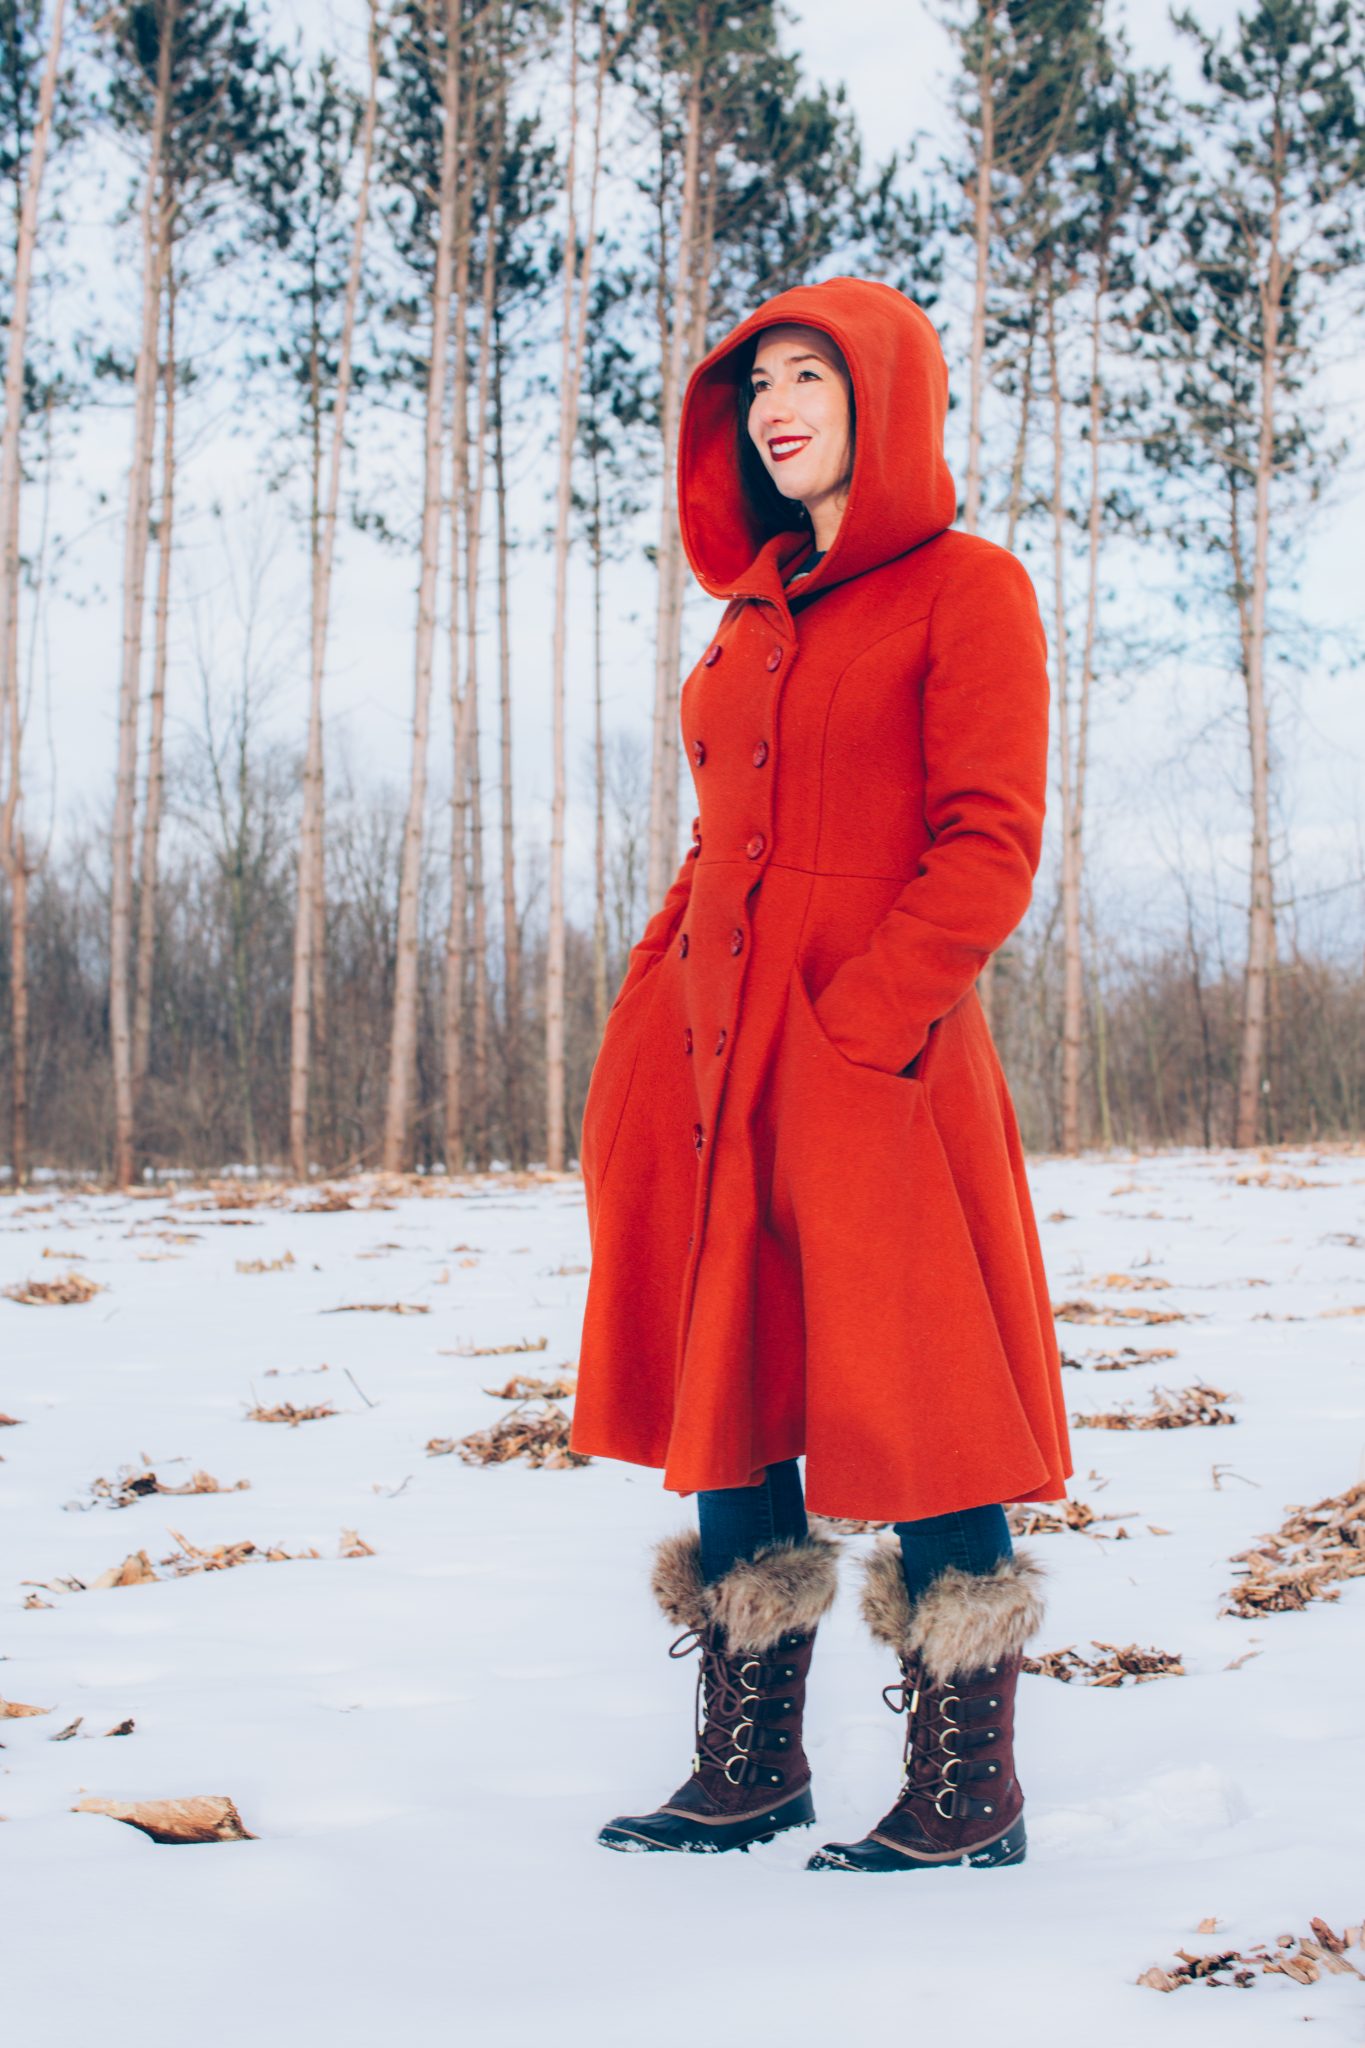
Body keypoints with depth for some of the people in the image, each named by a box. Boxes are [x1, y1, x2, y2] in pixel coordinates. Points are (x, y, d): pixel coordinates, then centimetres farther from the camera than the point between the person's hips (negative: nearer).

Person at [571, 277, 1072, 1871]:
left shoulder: (964, 589, -3)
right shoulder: (754, 615, 18)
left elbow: (988, 850, -11)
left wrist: (852, 1027, -17)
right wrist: (653, 1020, 8)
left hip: (875, 1068, -7)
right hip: (721, 1071, 7)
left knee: (916, 1413, -2)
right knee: (729, 1400, 9)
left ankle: (968, 1796, 9)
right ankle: (751, 1766, 20)